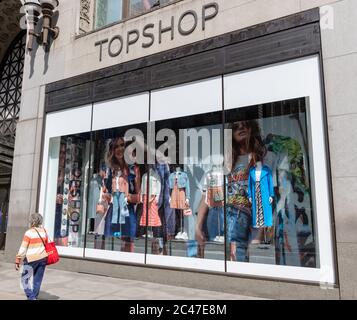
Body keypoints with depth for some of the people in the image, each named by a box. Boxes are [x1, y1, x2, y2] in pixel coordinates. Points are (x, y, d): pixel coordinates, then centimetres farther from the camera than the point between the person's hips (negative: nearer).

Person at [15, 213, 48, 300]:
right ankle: (34, 297, 18)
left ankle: (31, 297, -1)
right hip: (43, 258, 5)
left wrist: (17, 261, -4)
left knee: (24, 279, 8)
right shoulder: (44, 231, 8)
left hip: (31, 259, -5)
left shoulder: (29, 232, -8)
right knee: (37, 280, 12)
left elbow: (23, 248, -9)